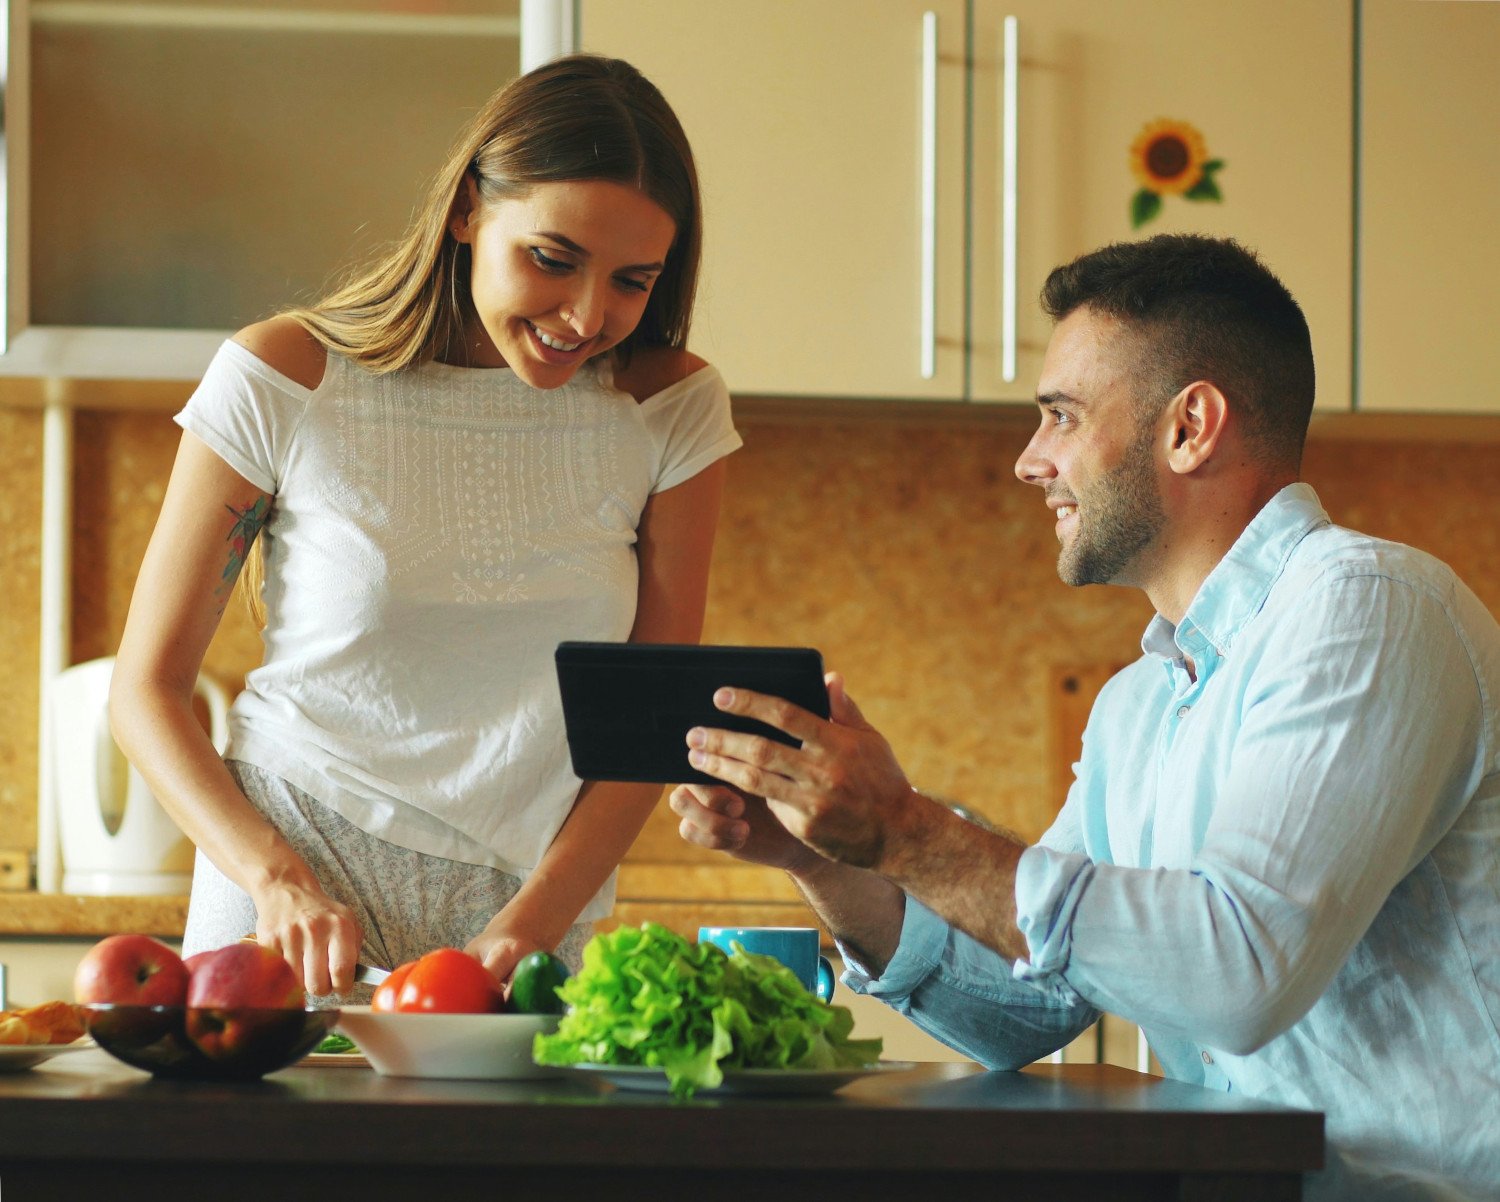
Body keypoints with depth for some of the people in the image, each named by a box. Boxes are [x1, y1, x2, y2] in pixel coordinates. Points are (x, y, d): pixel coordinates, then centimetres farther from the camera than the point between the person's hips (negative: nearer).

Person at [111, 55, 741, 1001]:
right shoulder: (281, 382, -6)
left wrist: (529, 926, -10)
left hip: (534, 922, 2)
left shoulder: (669, 409, 0)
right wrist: (279, 880, -16)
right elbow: (146, 687, -1)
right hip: (285, 918, -1)